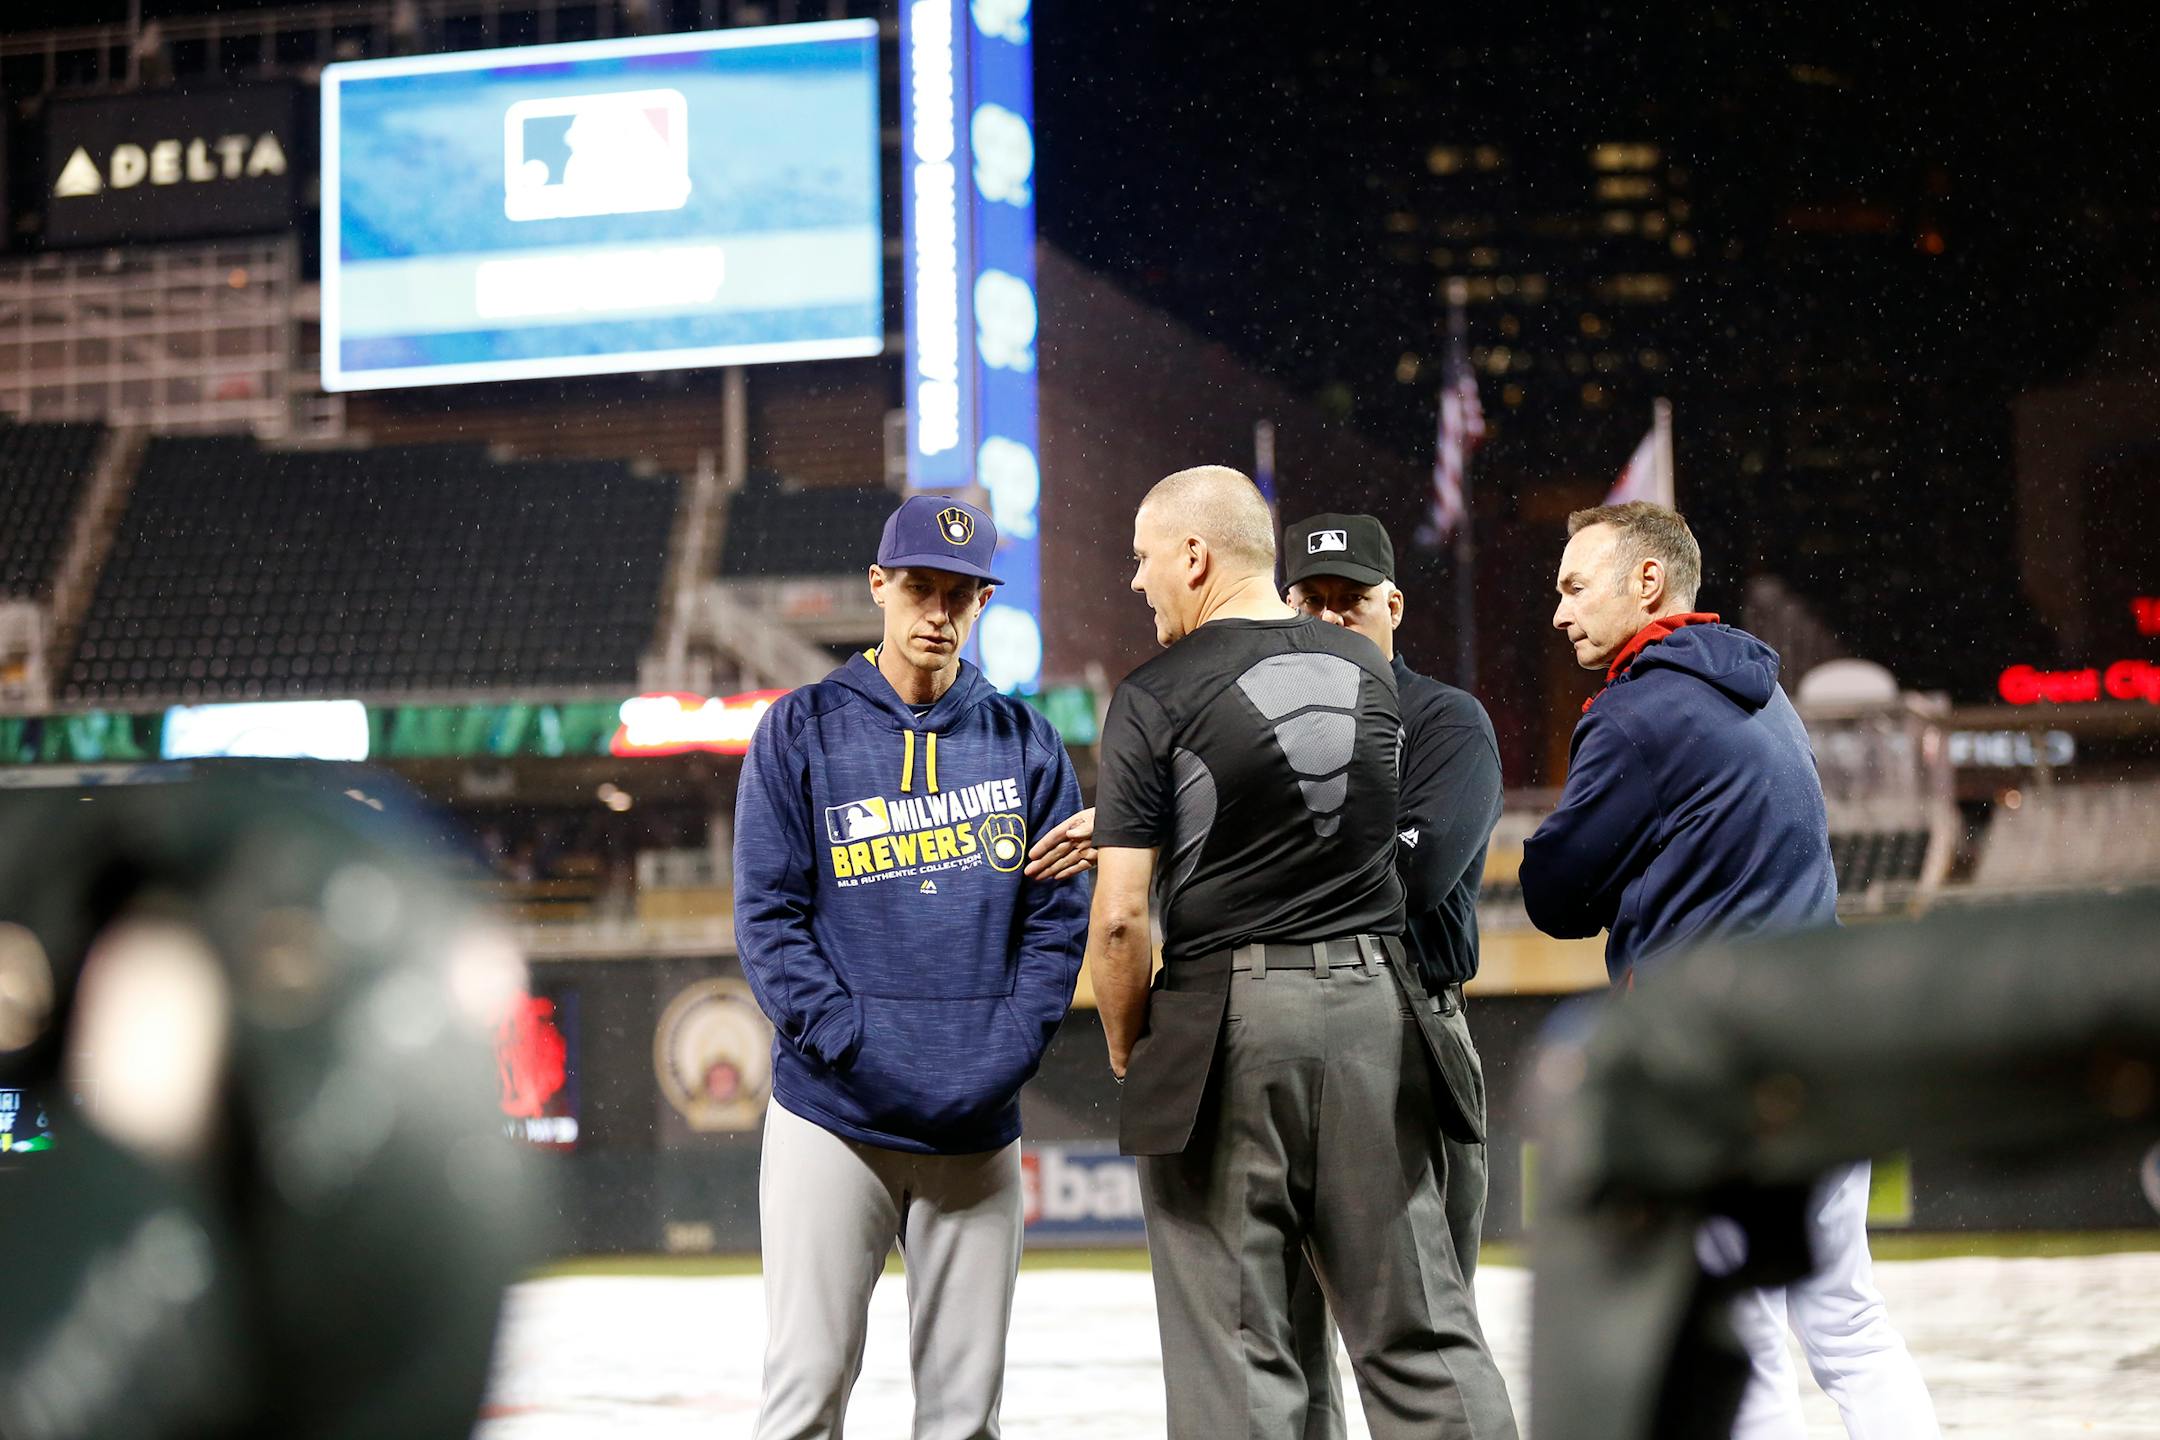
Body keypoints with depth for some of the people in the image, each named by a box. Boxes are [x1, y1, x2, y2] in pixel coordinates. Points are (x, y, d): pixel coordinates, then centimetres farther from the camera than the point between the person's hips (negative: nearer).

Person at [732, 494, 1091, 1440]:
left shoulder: (1023, 743, 9)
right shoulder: (801, 731, 3)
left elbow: (1059, 917, 6)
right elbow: (768, 913, -2)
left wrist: (1007, 1055, -8)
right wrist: (852, 1047, -14)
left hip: (980, 1134, 2)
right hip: (833, 1118, -2)